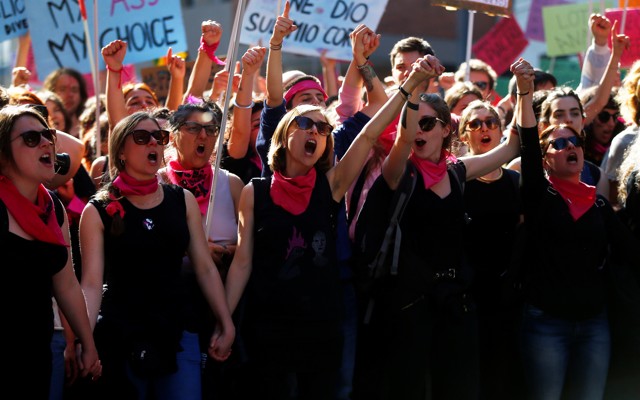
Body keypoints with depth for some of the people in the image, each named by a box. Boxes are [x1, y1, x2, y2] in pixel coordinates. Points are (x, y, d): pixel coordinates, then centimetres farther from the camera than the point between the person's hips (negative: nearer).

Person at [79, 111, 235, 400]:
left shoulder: (183, 201, 8)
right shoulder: (99, 211, -2)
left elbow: (205, 268, 9)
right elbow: (91, 283, -8)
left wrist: (226, 325, 4)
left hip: (176, 332, 3)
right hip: (119, 336, -3)